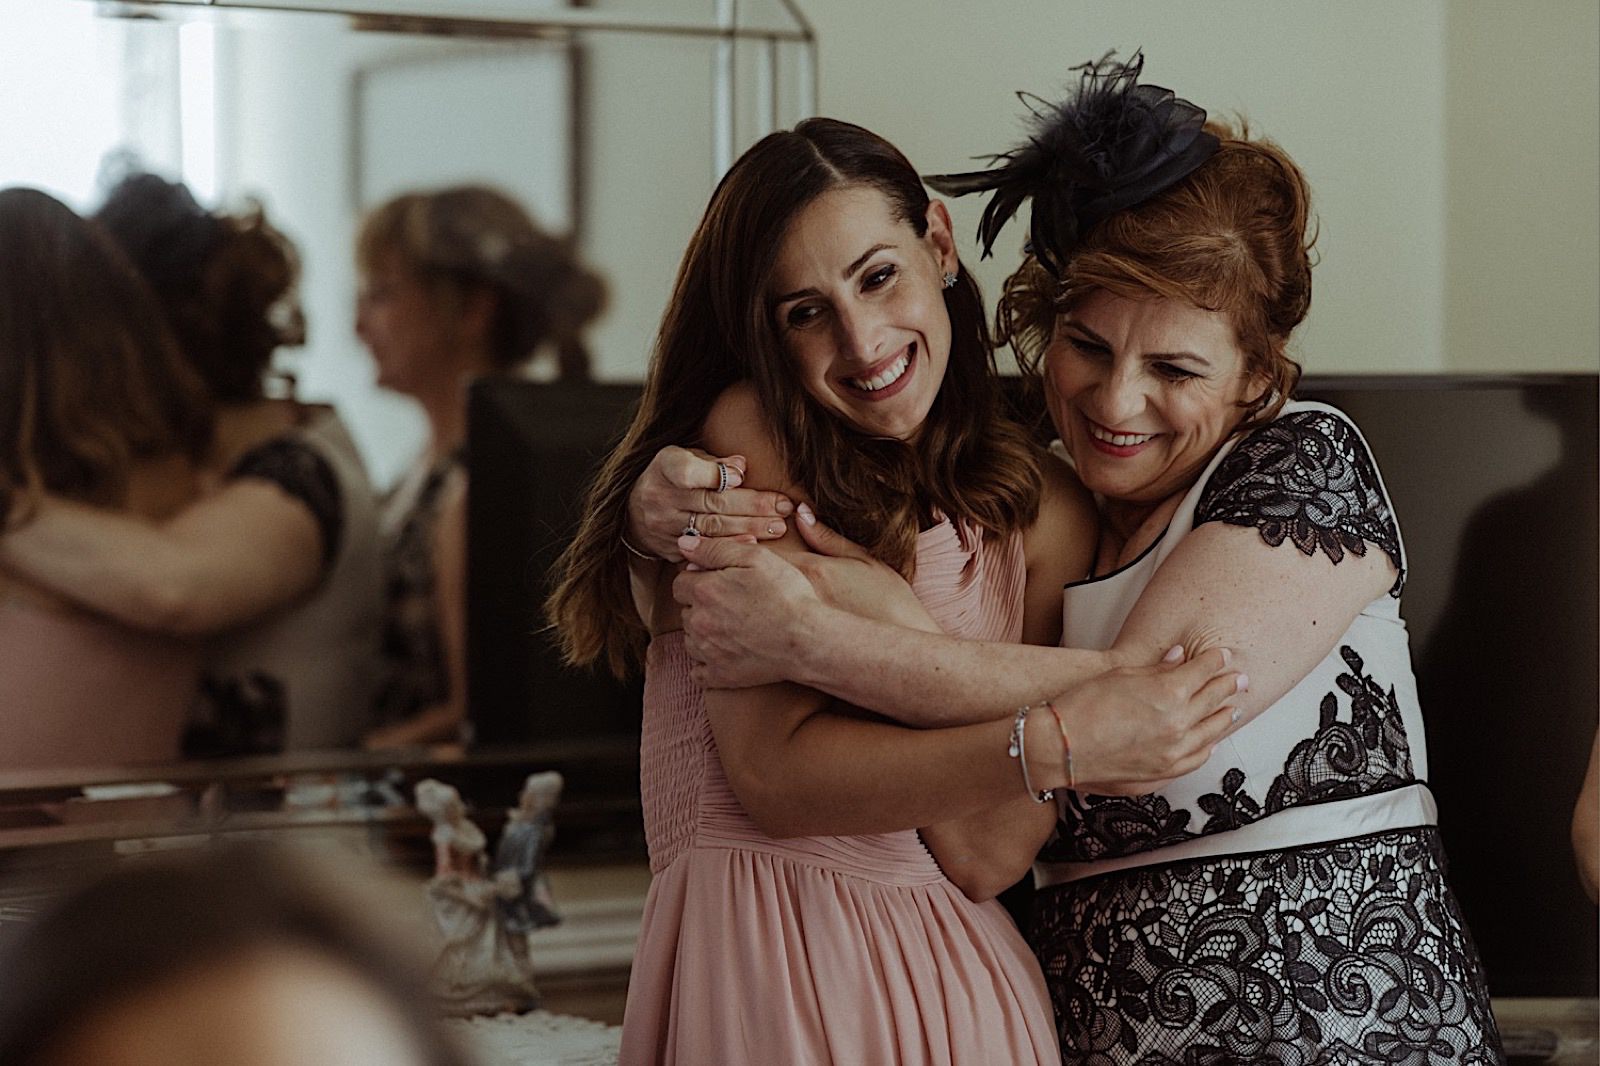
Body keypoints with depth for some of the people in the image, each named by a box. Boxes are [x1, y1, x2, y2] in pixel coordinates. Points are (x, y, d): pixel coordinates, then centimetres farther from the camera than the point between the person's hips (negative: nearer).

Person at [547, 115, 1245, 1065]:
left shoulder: (1042, 506, 6)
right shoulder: (749, 437, -3)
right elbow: (775, 772, -14)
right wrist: (1054, 747, -25)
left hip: (959, 971, 4)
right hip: (767, 951, -4)